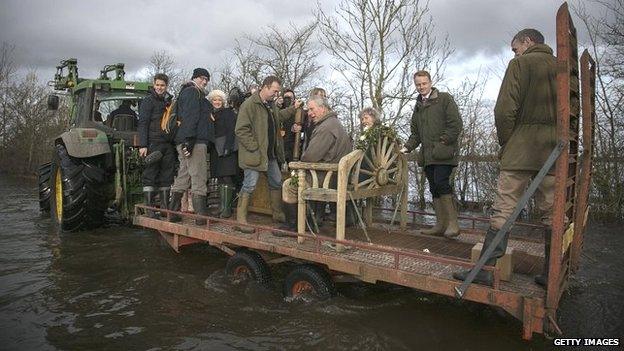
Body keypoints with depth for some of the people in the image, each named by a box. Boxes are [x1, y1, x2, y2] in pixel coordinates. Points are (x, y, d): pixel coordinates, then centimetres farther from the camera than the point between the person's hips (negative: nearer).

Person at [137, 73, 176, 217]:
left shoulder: (169, 101, 18)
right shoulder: (148, 101, 1)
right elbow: (143, 124, -6)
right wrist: (142, 145, -15)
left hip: (168, 144, 6)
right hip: (153, 143, -6)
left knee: (167, 175, 7)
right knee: (150, 175, -3)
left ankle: (165, 207, 14)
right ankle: (149, 207, 1)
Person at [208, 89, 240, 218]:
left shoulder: (228, 113, 1)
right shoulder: (210, 114, 17)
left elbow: (231, 131, -9)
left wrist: (227, 147, -17)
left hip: (227, 149, -6)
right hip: (216, 150, 6)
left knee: (227, 178, -12)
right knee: (220, 179, 6)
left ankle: (227, 208, -12)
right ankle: (221, 207, 9)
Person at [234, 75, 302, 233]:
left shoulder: (269, 105, 14)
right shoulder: (249, 104, -15)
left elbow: (279, 116, 34)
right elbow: (241, 130, -21)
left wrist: (293, 109, 22)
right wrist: (254, 148, -22)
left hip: (271, 154, 10)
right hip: (255, 154, -10)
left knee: (276, 183, 16)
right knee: (249, 185, -7)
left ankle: (277, 214, 31)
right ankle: (241, 220, 2)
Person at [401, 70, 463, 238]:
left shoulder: (444, 98, 2)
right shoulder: (418, 106, 22)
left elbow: (456, 123, -5)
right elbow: (415, 133, 23)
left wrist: (444, 141, -12)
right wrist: (407, 147, 8)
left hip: (443, 153, -7)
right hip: (427, 155, 7)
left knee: (441, 183, -20)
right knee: (434, 189, 7)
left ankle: (453, 223, -12)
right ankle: (441, 225, 12)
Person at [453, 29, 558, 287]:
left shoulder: (520, 64, 0)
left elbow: (505, 110, -10)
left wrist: (505, 143, 1)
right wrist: (558, 144, 18)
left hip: (522, 150, -6)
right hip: (553, 153, 6)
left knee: (503, 210, -6)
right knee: (552, 214, 9)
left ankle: (485, 269, -5)